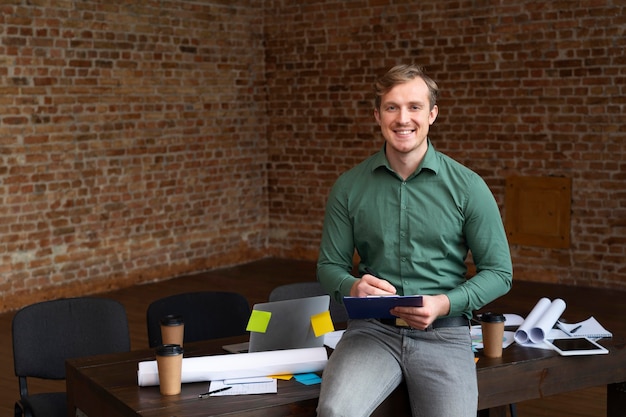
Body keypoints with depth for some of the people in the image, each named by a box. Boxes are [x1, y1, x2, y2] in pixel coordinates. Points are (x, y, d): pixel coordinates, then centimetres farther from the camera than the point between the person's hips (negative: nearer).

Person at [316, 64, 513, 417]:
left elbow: (499, 272, 3)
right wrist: (352, 287, -12)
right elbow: (330, 265, 11)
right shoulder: (349, 187, 5)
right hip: (372, 329, 0)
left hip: (443, 334, 0)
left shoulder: (468, 186, 0)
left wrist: (444, 304, -13)